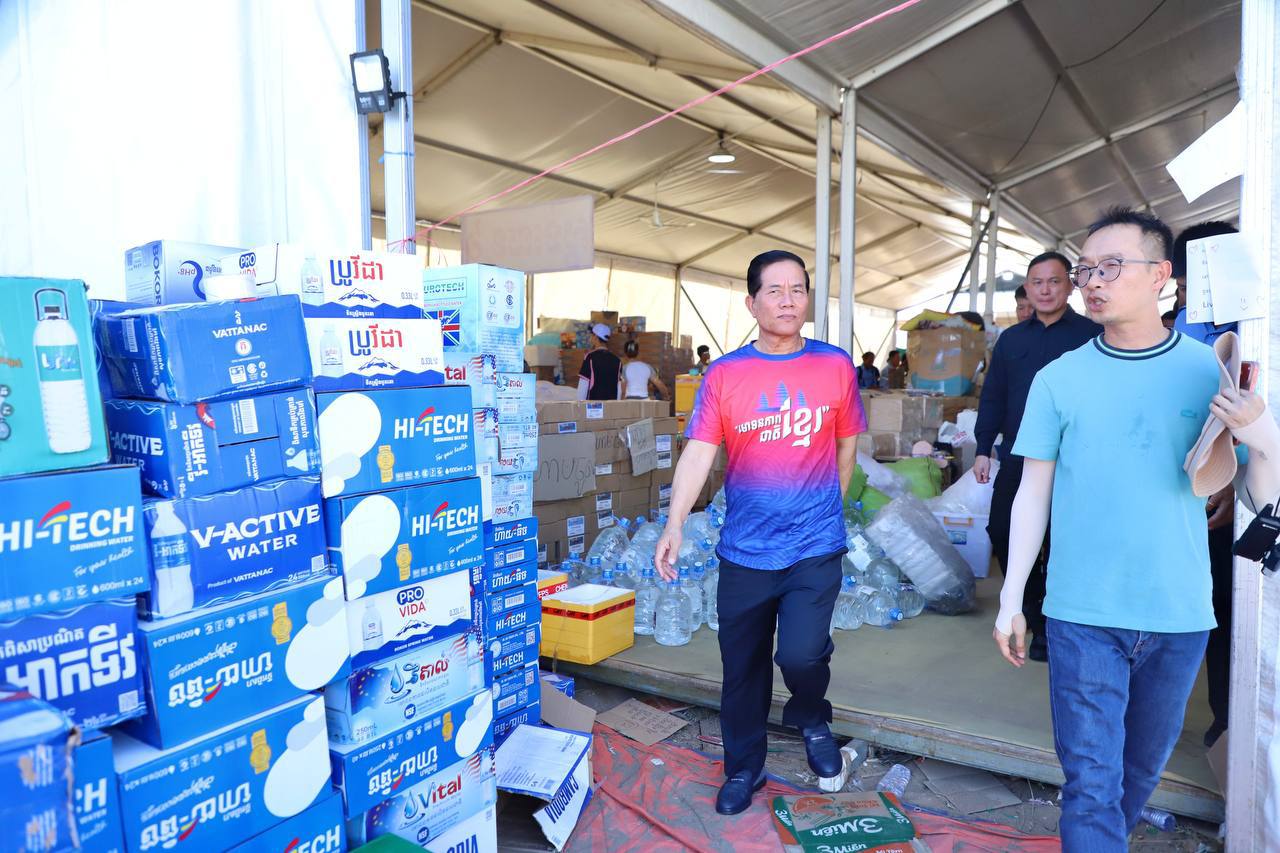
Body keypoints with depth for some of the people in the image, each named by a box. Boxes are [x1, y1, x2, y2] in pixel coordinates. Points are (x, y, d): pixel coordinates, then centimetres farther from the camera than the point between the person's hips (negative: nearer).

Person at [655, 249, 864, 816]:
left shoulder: (835, 366, -2)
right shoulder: (724, 375, -4)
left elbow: (847, 444, 9)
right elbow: (698, 452, -11)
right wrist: (675, 524, -22)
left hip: (816, 546, -1)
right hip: (745, 549, 1)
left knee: (801, 653, -12)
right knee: (742, 668, 12)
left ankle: (812, 721, 25)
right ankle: (743, 769, 36)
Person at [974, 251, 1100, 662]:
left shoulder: (1092, 335, -1)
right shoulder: (1011, 339, 11)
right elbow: (992, 397, 12)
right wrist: (983, 448, 7)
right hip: (1017, 459, 4)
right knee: (1001, 533, 4)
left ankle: (1049, 626, 21)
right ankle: (1034, 609, 25)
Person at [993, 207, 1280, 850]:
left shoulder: (1210, 371, -1)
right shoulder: (1059, 378, -2)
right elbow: (1033, 495, 2)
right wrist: (1011, 599, 1)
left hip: (1180, 617, 2)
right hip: (1082, 615, -2)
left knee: (1143, 766, 21)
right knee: (1091, 780, 0)